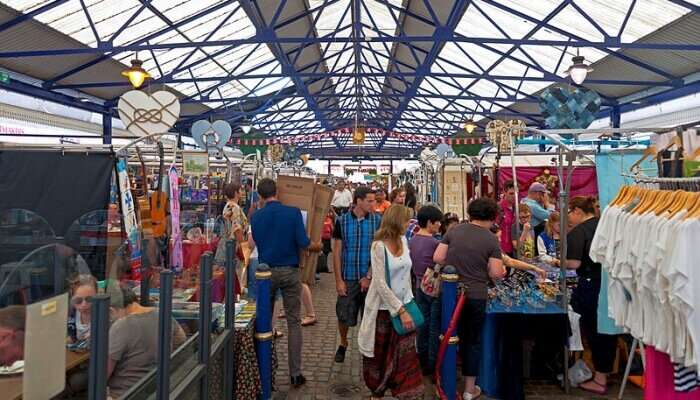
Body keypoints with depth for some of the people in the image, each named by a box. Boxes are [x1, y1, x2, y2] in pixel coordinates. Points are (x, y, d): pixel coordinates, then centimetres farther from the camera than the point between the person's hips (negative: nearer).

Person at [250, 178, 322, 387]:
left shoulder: (256, 216, -1)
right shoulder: (293, 212, -9)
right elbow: (303, 243, -13)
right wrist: (317, 246, 7)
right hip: (289, 271, -2)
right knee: (294, 322, 6)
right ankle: (295, 373, 9)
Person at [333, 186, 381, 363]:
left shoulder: (377, 221, -3)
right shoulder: (342, 221, -2)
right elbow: (337, 252, 0)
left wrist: (369, 277, -9)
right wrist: (339, 280, -4)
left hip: (369, 278, 0)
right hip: (348, 278, 0)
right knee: (344, 316, 7)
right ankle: (343, 344, 34)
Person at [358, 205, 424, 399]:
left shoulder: (403, 241, 1)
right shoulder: (379, 246, -18)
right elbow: (380, 283, -20)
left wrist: (408, 301, 10)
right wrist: (400, 310, -20)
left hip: (404, 305, 5)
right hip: (384, 308, -4)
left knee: (407, 355, 2)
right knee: (380, 356, 13)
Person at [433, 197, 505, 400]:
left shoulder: (454, 230, -1)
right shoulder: (491, 239, -8)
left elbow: (437, 258, -2)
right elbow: (496, 273, -11)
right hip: (476, 296, -3)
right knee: (473, 341, 13)